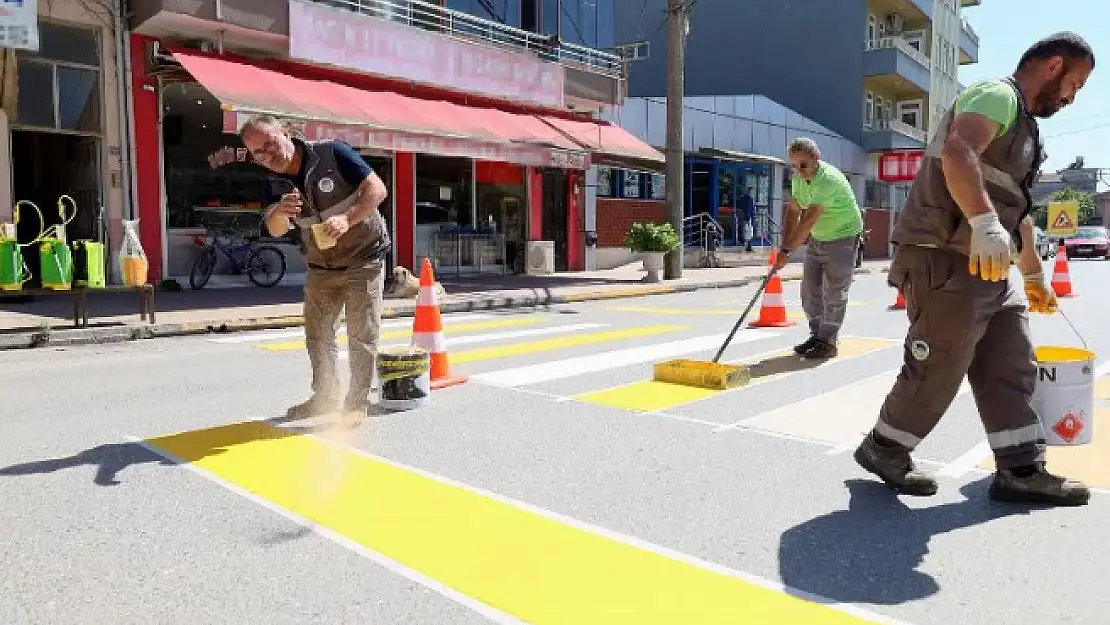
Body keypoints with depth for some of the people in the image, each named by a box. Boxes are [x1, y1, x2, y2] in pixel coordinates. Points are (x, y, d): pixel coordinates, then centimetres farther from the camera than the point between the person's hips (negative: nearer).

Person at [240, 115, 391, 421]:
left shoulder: (332, 153, -16)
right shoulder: (275, 184, 0)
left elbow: (377, 189, -20)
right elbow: (275, 230, -9)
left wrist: (347, 219, -34)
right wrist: (280, 211, -32)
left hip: (363, 258, -6)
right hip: (320, 266, 6)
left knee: (362, 335, -4)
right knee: (317, 335, 11)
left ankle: (357, 401, 7)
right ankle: (325, 396, 25)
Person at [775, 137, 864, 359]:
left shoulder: (828, 179, -29)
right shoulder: (799, 178, -1)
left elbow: (809, 220, -33)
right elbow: (793, 211, 4)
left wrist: (787, 250, -33)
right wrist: (784, 245, -7)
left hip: (843, 237, -8)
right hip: (817, 239, 8)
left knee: (833, 293, -5)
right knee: (810, 290, 8)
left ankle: (829, 341, 3)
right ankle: (817, 335, 20)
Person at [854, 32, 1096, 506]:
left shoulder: (1023, 125, 27)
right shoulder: (998, 95, -7)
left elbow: (1018, 209, 34)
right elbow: (957, 152, -30)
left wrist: (1034, 275, 38)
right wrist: (986, 224, -44)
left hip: (989, 272, 11)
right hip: (947, 265, -10)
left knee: (1013, 370, 9)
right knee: (937, 373, -3)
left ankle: (1021, 472, 15)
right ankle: (883, 449, 14)